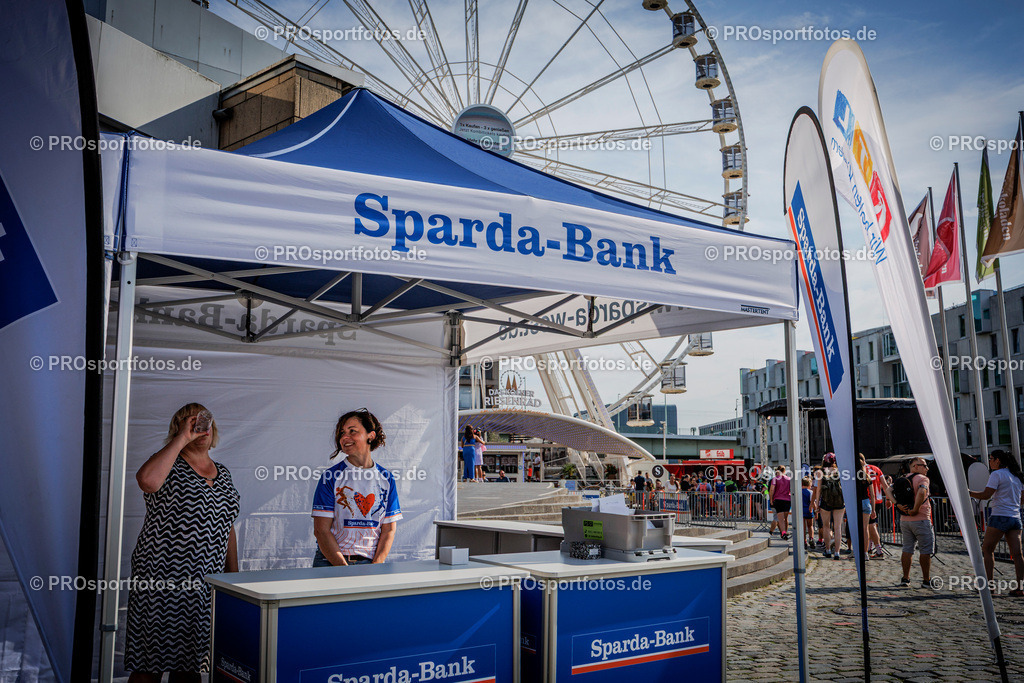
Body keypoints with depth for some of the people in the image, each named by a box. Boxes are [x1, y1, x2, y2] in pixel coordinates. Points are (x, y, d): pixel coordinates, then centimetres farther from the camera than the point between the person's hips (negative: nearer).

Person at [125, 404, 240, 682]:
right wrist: (183, 439, -21)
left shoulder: (223, 474, 15)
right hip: (162, 580, -5)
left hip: (206, 584, 6)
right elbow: (147, 480, -29)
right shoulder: (170, 466, -4)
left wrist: (234, 575, 16)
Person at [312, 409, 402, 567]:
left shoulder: (386, 479, 9)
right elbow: (321, 530, -3)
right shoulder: (331, 477, 2)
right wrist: (344, 569, -12)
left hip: (371, 562, 2)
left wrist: (375, 567, -6)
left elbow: (389, 530, 8)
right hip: (331, 563, -1)